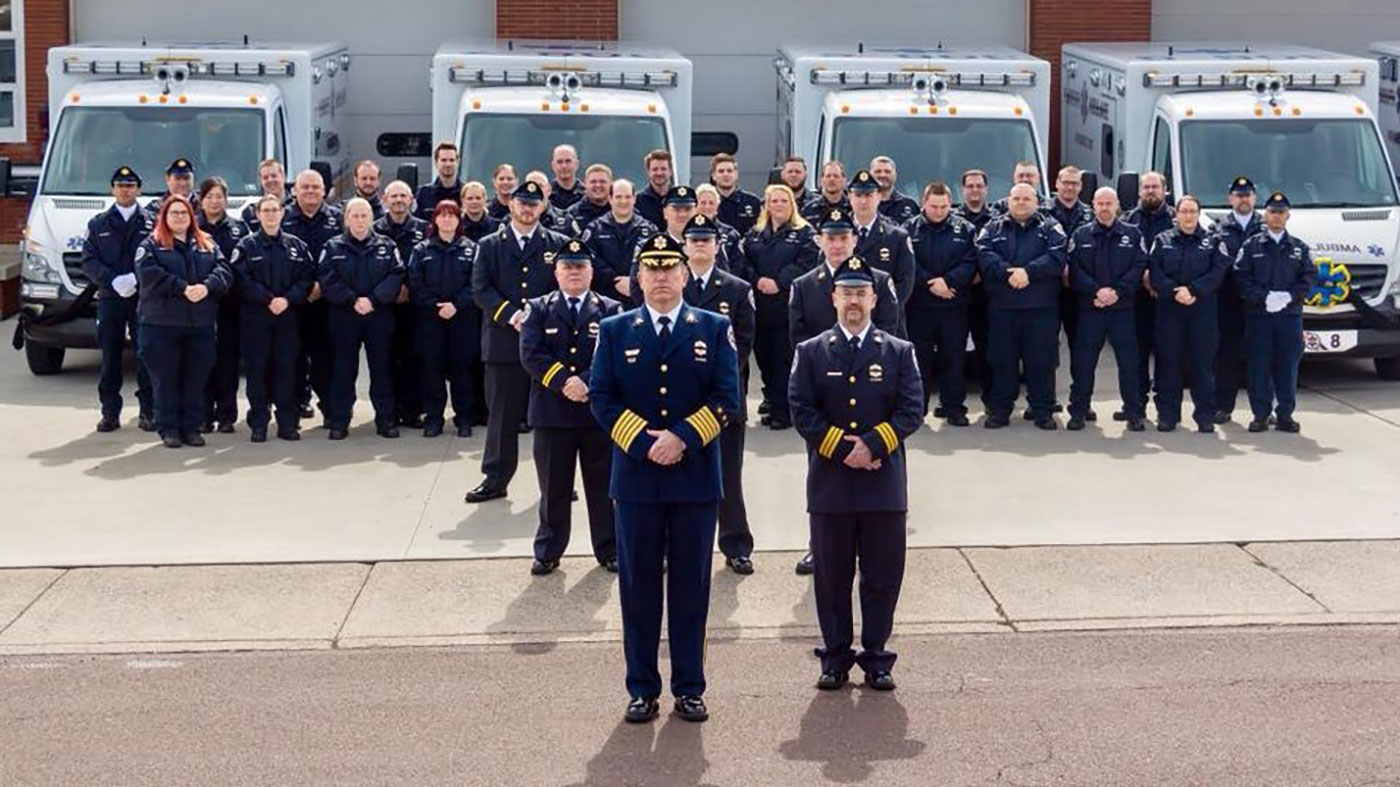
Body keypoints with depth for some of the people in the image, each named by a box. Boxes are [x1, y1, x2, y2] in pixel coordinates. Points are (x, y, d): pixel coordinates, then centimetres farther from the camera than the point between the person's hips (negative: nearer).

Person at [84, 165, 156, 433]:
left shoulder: (151, 223, 6)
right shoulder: (98, 224, 12)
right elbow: (89, 262, 5)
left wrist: (136, 278, -15)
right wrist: (114, 280, -11)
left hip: (143, 298, -2)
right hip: (110, 298, 2)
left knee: (146, 355, -3)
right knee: (110, 357, 3)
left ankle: (148, 411, 3)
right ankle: (110, 413, 8)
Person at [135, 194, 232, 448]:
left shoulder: (207, 245, 15)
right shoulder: (151, 245, 3)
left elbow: (223, 270, 2)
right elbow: (149, 275, -13)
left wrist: (206, 287, -18)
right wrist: (183, 289, -20)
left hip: (201, 325, 3)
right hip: (162, 324, -3)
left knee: (196, 378, 5)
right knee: (165, 379, 0)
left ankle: (192, 427, 13)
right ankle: (168, 429, 7)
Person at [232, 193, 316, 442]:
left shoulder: (296, 245, 9)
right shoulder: (246, 246, 2)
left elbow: (307, 278, 3)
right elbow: (242, 280, -8)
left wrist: (287, 300, -12)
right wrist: (268, 300, -16)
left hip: (288, 317, 2)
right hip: (255, 317, -2)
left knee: (287, 369, 2)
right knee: (257, 370, 0)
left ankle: (287, 423, 8)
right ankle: (258, 424, 5)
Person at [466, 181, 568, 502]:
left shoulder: (558, 245, 9)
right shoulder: (489, 246, 8)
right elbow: (480, 289, -1)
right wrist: (512, 316, -14)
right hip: (504, 342, 0)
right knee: (502, 413, 4)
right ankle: (496, 477, 12)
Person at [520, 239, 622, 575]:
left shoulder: (610, 310, 5)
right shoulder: (539, 309, 7)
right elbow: (531, 354, -6)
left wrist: (587, 383, -19)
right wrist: (564, 382, -17)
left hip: (599, 412, 0)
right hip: (552, 413, 0)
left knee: (604, 486, 8)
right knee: (553, 488, 8)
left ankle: (608, 549, 19)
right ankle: (548, 552, 18)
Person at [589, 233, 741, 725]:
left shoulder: (715, 329, 5)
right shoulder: (614, 331, 6)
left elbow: (727, 397, -2)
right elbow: (602, 398, 0)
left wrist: (682, 439, -15)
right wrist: (644, 443, -13)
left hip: (695, 478, 0)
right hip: (635, 477, 0)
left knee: (691, 587, 5)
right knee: (638, 587, 5)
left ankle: (689, 688, 14)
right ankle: (642, 689, 13)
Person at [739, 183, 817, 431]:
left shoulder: (804, 234, 3)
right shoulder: (754, 234, 17)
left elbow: (805, 263, -9)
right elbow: (743, 263, 8)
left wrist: (779, 283, -17)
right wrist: (757, 280, -10)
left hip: (788, 306, -4)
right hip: (759, 306, 4)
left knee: (784, 358, -6)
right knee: (763, 355, 8)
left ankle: (782, 410, -2)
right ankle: (772, 399, 23)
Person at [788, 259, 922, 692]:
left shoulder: (900, 352, 7)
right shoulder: (810, 352, 7)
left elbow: (911, 411, -1)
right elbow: (802, 411, -2)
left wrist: (872, 445, -14)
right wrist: (841, 449, -13)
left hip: (884, 483, 0)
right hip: (829, 482, 0)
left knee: (882, 576, 4)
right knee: (832, 576, 5)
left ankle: (876, 657, 14)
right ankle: (836, 657, 15)